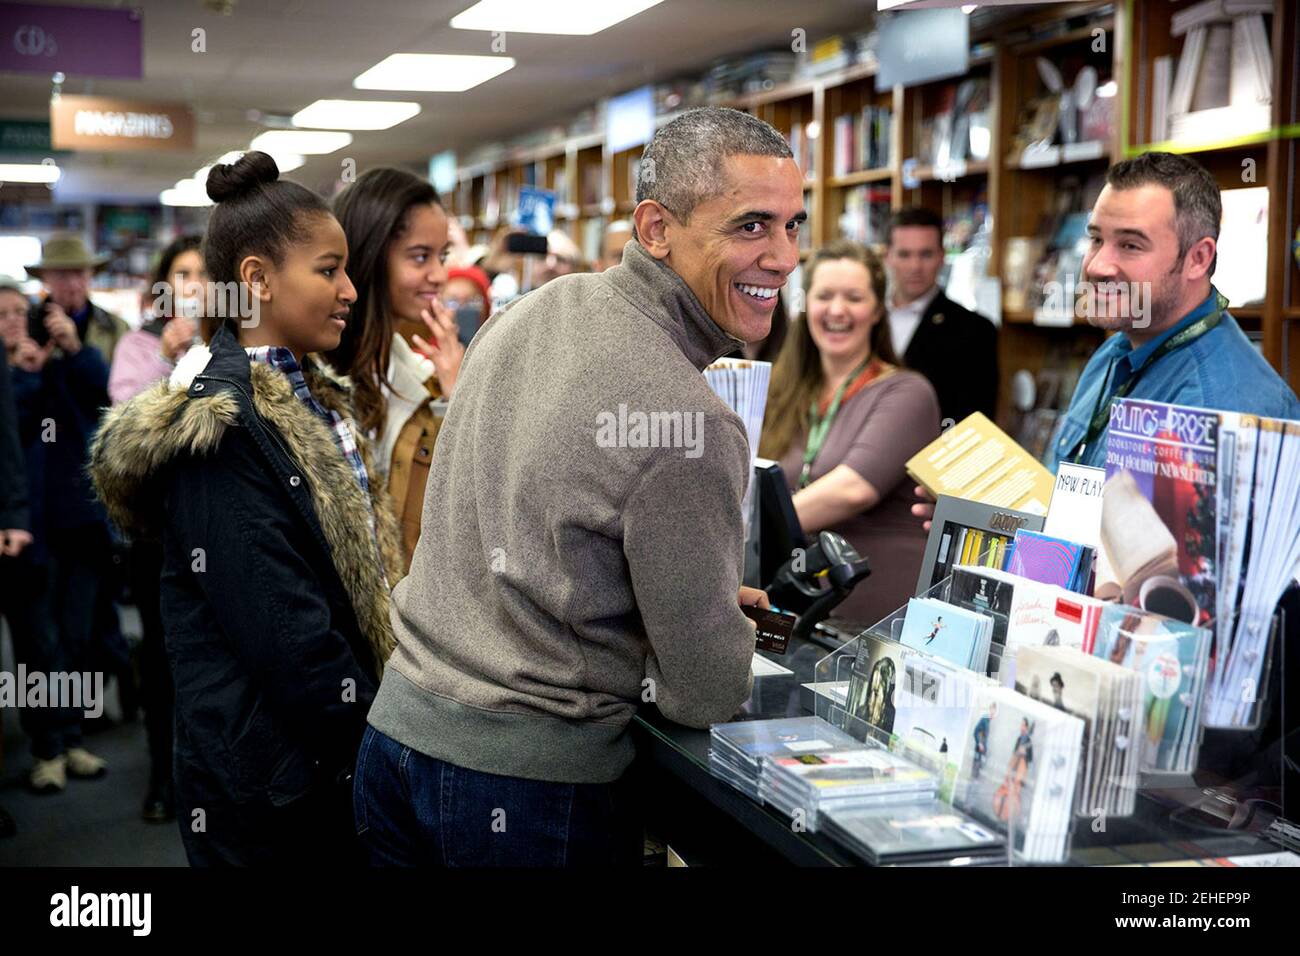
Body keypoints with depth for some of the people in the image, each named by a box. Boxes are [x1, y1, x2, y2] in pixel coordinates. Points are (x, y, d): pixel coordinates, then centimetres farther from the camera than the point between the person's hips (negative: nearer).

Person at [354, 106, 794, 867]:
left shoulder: (531, 311, 2)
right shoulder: (688, 423, -22)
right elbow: (709, 696, -15)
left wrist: (707, 597, 19)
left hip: (399, 721, 7)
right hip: (529, 780, -7)